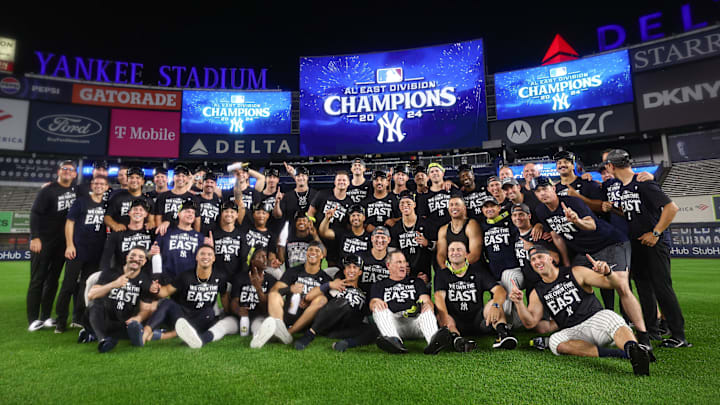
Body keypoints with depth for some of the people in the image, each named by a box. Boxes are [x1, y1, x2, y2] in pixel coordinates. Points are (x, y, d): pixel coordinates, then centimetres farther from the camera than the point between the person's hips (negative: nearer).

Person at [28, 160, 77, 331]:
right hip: (43, 241, -5)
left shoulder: (76, 191, 8)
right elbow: (35, 214, -12)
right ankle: (33, 320, 5)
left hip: (62, 243, 5)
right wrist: (35, 237, -19)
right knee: (37, 280, 0)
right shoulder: (48, 190, -8)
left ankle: (46, 317, 14)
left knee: (53, 279, 7)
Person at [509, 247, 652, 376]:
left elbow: (619, 284, 1)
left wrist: (607, 272, -23)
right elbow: (530, 323, 2)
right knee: (555, 341, -31)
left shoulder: (576, 273, 4)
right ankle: (617, 353, -35)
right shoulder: (537, 293, 11)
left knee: (611, 318, -33)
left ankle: (633, 349, -60)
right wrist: (519, 302, -15)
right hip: (573, 332, 2)